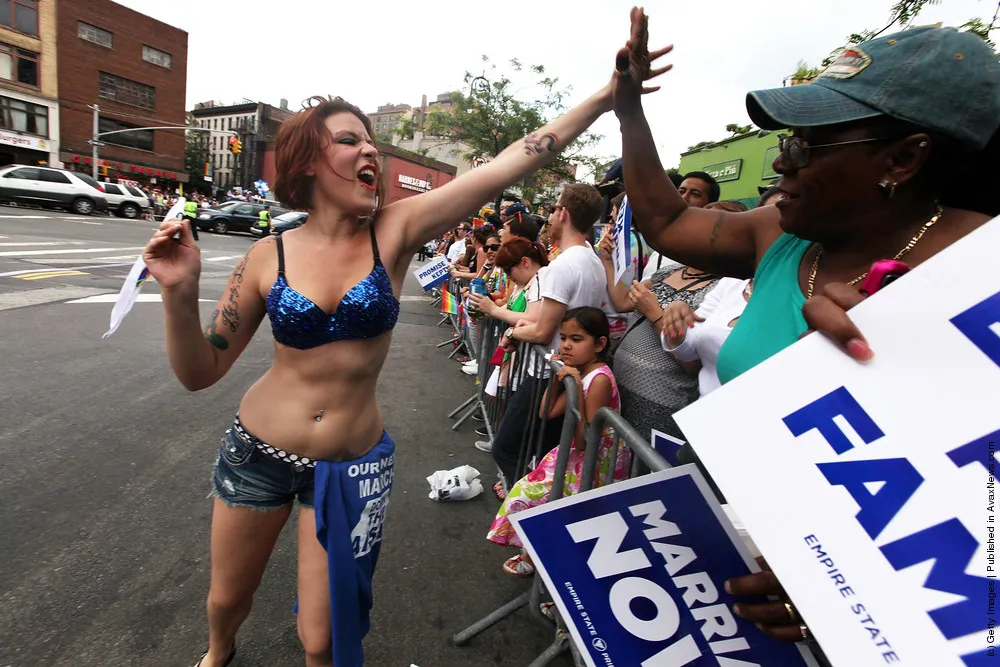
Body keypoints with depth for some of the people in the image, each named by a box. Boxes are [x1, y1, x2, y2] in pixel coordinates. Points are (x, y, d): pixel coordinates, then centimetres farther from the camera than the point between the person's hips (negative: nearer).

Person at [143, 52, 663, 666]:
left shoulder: (396, 230, -12)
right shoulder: (268, 257, -9)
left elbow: (506, 167, -20)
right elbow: (200, 373, -4)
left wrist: (607, 95, -23)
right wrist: (180, 293, -21)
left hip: (352, 462, -1)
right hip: (257, 452, 2)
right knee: (228, 599, 27)